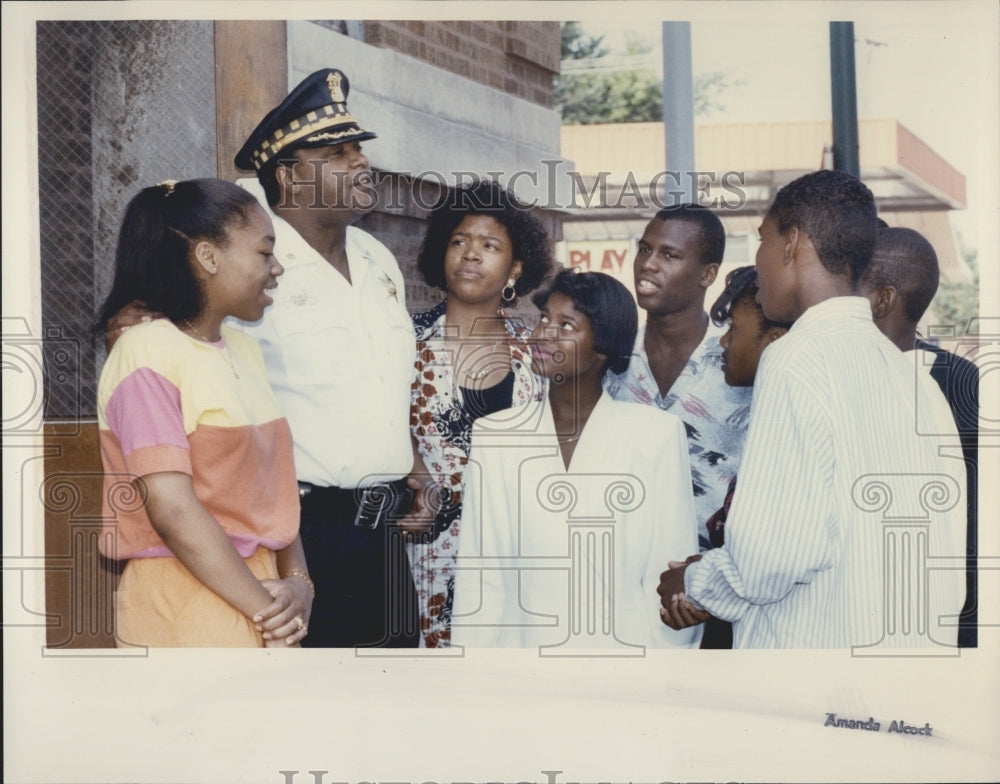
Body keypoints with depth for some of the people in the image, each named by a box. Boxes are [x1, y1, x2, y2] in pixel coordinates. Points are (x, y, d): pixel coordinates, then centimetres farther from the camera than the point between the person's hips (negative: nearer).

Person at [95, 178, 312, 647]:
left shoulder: (245, 351, 10)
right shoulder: (148, 354, -13)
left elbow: (272, 484, 8)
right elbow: (173, 510, -20)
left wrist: (298, 582, -7)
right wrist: (267, 612, -18)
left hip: (261, 597, 7)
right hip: (186, 610, -7)